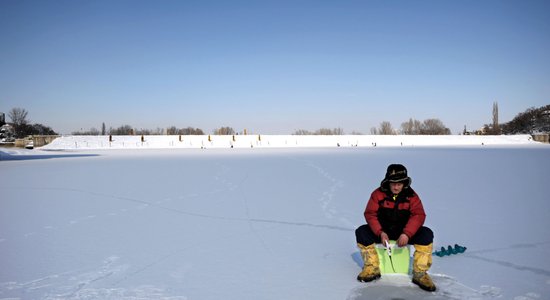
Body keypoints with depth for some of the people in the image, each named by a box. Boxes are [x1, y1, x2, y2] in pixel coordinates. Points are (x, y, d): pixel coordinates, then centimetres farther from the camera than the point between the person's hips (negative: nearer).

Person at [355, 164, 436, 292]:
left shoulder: (411, 195, -6)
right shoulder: (378, 194, -7)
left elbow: (418, 215, -14)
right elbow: (370, 214, -9)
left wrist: (407, 234, -30)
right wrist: (380, 233, -26)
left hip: (404, 232, 0)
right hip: (382, 231, 0)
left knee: (427, 234, -25)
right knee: (361, 232, -24)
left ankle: (420, 273, -15)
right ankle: (372, 269, -11)